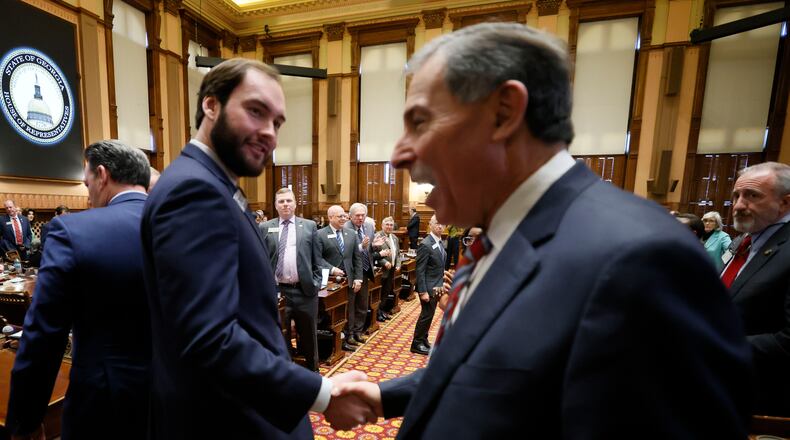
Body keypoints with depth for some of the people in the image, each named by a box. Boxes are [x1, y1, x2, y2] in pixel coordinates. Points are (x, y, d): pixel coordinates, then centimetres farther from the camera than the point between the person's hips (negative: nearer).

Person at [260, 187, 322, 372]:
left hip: (304, 290, 0)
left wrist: (316, 283, -1)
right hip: (276, 290, 0)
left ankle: (312, 369, 36)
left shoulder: (309, 225, 3)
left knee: (308, 335, 15)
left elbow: (316, 258, 3)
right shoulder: (265, 227, 4)